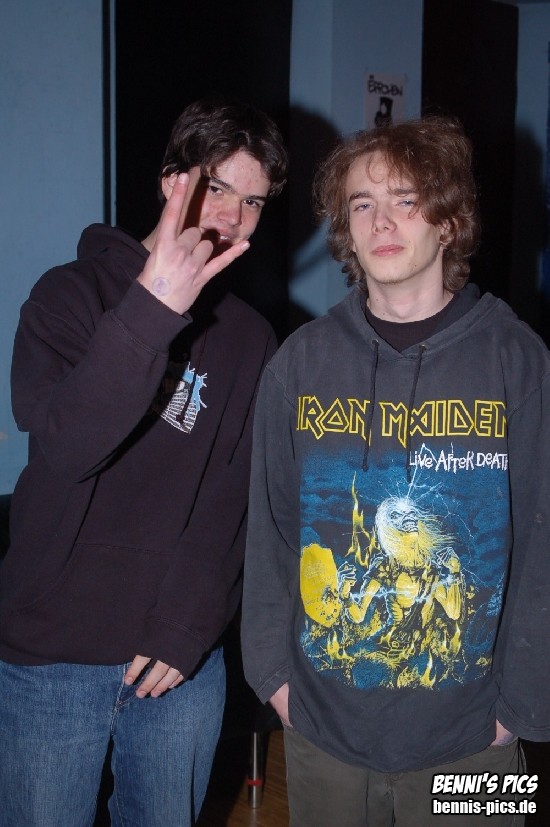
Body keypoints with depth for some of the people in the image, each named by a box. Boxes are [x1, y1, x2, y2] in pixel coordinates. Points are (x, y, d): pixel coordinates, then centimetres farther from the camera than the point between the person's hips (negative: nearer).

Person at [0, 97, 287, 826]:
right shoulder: (74, 292, -5)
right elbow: (65, 448, -22)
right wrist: (153, 307, -30)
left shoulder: (250, 337, 5)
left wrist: (191, 626, -8)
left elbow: (239, 501, 2)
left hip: (183, 658, 3)